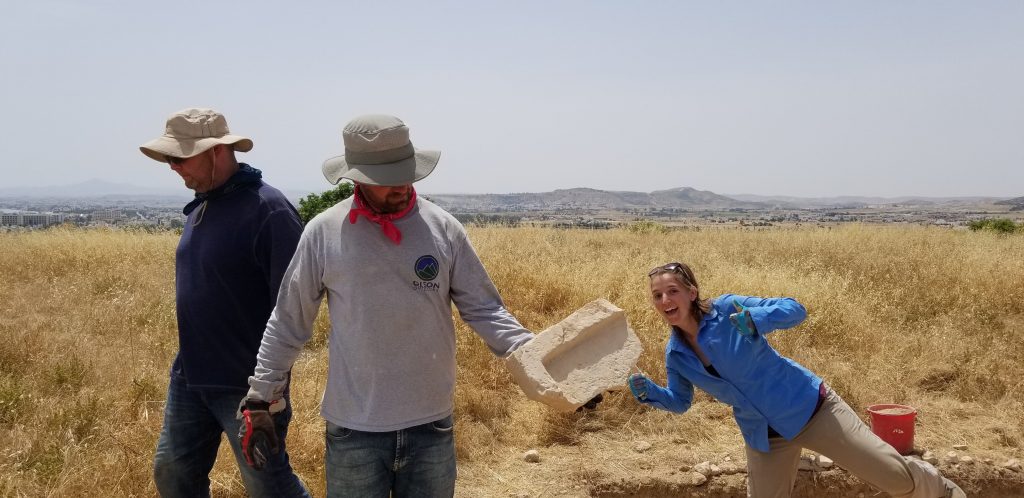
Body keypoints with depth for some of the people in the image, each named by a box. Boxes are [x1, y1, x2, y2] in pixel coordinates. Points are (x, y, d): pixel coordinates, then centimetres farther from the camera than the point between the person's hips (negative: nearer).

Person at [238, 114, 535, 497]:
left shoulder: (443, 228, -3)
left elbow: (483, 309, -1)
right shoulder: (323, 233, -6)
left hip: (431, 425, 2)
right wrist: (259, 400, 2)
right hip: (354, 430, -1)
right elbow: (288, 323, 2)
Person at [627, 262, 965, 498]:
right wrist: (649, 392, -8)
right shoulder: (675, 355, -4)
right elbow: (680, 401, 12)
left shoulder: (727, 308, -18)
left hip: (807, 406, -4)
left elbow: (795, 309, -18)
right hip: (764, 438, 5)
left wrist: (757, 319, -38)